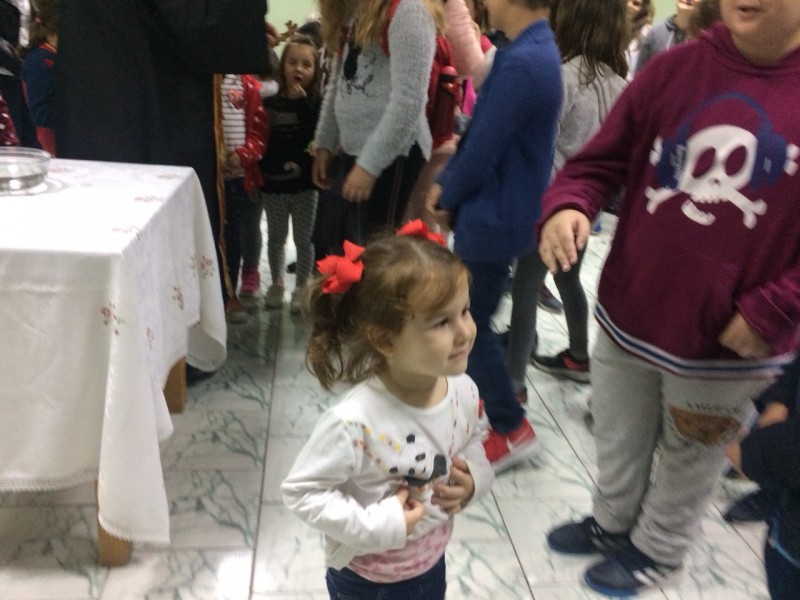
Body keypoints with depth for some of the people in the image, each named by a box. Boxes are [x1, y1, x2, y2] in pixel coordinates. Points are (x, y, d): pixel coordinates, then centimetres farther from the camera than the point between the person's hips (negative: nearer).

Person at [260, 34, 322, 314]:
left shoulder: (316, 104, -5)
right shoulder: (270, 103, 1)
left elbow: (317, 136, -20)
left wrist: (301, 103, -20)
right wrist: (265, 169, -11)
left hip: (304, 183, -2)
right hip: (273, 183, 2)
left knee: (304, 238, 7)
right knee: (276, 237, 14)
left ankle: (302, 287, 20)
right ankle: (276, 283, 30)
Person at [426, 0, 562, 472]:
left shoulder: (520, 63, -25)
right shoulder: (539, 50, 9)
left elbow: (484, 145, -20)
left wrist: (447, 200, -4)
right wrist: (445, 184, 6)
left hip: (494, 216, -10)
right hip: (498, 209, 10)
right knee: (469, 316, 21)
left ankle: (513, 429, 16)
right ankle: (477, 395, 40)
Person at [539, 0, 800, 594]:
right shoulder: (673, 68, -5)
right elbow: (600, 161, -3)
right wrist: (567, 206, -22)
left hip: (728, 340, -2)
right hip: (629, 314, 3)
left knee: (688, 458, 22)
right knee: (618, 443, 24)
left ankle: (656, 548, 49)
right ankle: (612, 522, 53)